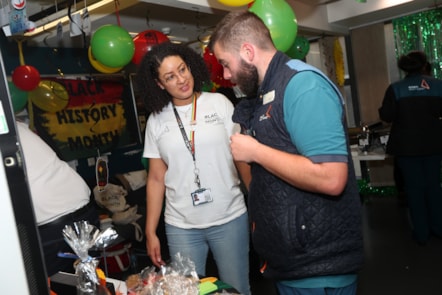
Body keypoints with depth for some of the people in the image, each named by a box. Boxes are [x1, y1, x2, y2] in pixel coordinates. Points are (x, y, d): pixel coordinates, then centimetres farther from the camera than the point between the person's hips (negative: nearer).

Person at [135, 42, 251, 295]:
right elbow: (156, 179, 6)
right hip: (181, 227, 1)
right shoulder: (156, 120, 3)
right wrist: (151, 231, 5)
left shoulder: (220, 103, -1)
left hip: (230, 219, -1)